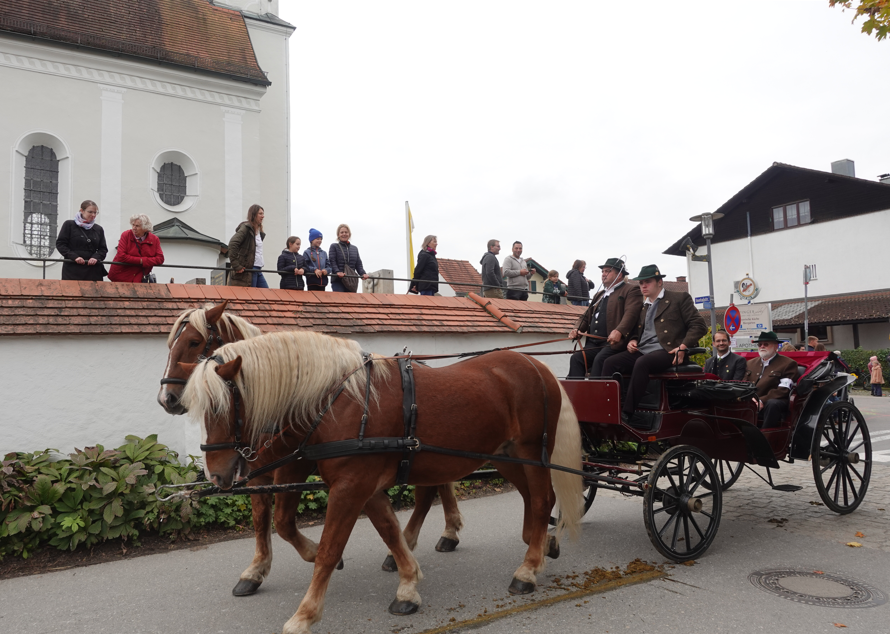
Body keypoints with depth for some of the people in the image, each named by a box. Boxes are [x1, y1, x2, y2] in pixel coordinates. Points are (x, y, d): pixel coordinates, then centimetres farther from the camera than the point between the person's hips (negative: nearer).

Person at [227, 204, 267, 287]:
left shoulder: (259, 232, 19)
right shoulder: (246, 228, -8)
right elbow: (232, 244, -20)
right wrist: (236, 266, -23)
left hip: (258, 270, 9)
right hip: (247, 270, -9)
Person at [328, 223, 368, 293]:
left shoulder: (355, 248, 21)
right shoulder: (334, 247, 8)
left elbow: (358, 264, 15)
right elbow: (332, 262, -3)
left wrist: (363, 273, -4)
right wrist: (337, 272, -21)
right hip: (338, 280, -4)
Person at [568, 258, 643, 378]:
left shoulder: (631, 291, 5)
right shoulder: (599, 295, 30)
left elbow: (630, 314, -13)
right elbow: (586, 316, 31)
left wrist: (619, 331, -31)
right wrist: (577, 329, 8)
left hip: (614, 342, -6)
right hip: (593, 343, 7)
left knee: (599, 360, -32)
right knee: (576, 358, -20)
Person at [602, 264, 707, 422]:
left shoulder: (680, 298, 7)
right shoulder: (642, 306, 25)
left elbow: (699, 325, 0)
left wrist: (683, 347, -14)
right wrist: (632, 340, 9)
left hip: (667, 351, -6)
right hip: (641, 351, 6)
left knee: (641, 363, -36)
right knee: (610, 363, -18)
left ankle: (627, 414, -34)